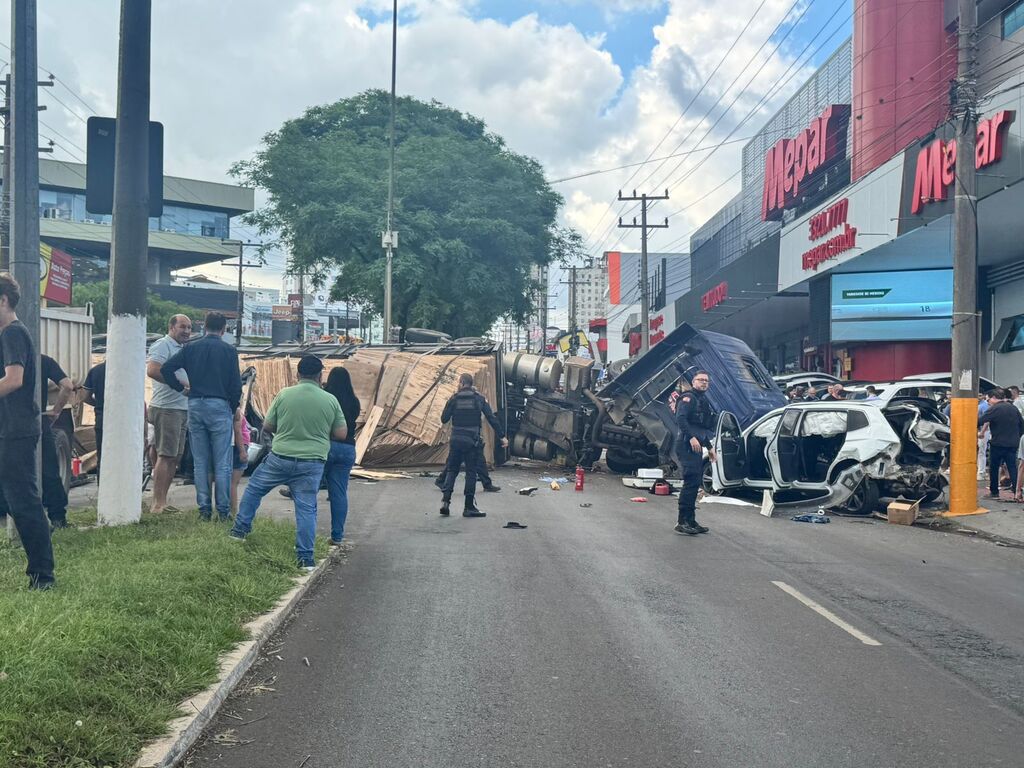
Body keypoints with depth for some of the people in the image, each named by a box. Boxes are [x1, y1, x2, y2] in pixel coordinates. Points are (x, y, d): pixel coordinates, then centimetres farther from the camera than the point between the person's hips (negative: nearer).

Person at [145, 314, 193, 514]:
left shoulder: (183, 349, 21)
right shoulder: (163, 345, -8)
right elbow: (152, 370, -22)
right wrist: (180, 383, -21)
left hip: (183, 409, 10)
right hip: (166, 408, -9)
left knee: (174, 458, 10)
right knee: (165, 456, -10)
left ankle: (162, 502, 15)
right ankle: (158, 504, -8)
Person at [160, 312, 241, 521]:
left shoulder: (190, 348, 6)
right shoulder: (229, 350, -1)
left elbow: (166, 369, -3)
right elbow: (236, 384, -4)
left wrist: (180, 388, 8)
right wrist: (233, 408, 9)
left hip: (195, 406, 3)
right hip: (220, 406, -3)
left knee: (200, 463, 9)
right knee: (222, 463, 1)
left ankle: (204, 508, 10)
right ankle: (223, 510, 2)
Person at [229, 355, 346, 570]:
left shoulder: (284, 394, -4)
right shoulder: (331, 400, -3)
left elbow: (267, 427, 3)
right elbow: (341, 434, 1)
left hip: (280, 458, 0)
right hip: (312, 464, 0)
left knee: (253, 489, 23)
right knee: (306, 508, 4)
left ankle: (240, 529, 30)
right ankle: (306, 558, 5)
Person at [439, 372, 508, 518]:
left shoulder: (454, 398, -1)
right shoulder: (479, 398, 0)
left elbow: (444, 419, 1)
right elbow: (492, 418, -4)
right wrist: (502, 436, -2)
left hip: (456, 440, 1)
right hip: (472, 441, -1)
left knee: (451, 470, 12)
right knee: (471, 473, 3)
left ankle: (445, 501, -3)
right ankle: (469, 507, 4)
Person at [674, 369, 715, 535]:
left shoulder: (704, 402, 23)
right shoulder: (688, 398, -6)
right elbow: (680, 419, -21)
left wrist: (709, 447, 31)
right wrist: (691, 437, -30)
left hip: (697, 448, 10)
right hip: (687, 446, -10)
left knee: (694, 484, 10)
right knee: (691, 481, -15)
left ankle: (691, 521, 16)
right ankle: (682, 522, -14)